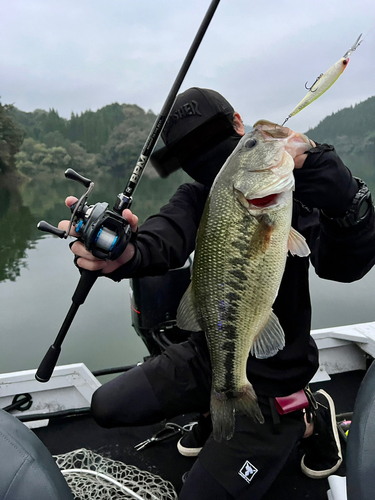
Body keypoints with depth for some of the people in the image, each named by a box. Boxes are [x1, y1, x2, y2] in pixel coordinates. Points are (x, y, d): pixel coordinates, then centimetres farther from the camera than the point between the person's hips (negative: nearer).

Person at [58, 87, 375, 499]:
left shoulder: (292, 188, -16)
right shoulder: (197, 196, -3)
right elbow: (165, 240, -26)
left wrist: (314, 165, -47)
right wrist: (126, 256, -49)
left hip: (270, 379, -5)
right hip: (207, 354, 6)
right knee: (106, 408, 8)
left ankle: (308, 420, 15)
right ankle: (215, 410, 26)